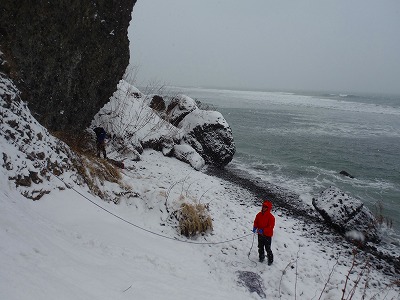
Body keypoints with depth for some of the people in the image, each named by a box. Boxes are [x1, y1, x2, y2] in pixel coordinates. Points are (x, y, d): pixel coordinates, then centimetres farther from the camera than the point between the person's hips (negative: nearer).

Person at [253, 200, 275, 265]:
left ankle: (270, 260, 19)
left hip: (267, 235, -5)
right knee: (260, 247, 18)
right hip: (260, 234, 5)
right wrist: (255, 227, -12)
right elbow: (256, 222, 8)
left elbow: (271, 227, -19)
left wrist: (263, 230, -28)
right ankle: (261, 257, 37)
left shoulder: (271, 217, -17)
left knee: (268, 248, 2)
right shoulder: (259, 215, -1)